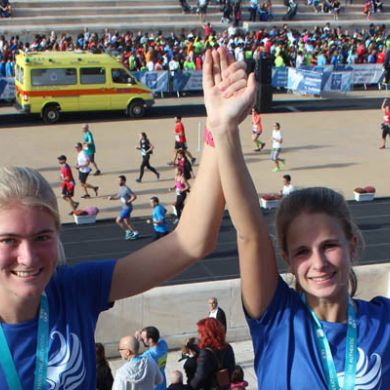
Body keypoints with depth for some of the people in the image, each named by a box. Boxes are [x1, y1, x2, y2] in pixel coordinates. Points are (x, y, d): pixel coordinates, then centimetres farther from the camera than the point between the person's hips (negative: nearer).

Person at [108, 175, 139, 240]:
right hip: (124, 208, 9)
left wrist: (128, 202, -27)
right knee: (127, 223, 12)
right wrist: (111, 197, 6)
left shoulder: (126, 189, -20)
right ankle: (135, 233, 21)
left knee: (118, 221, -6)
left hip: (127, 208, -9)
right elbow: (118, 196, 22)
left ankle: (128, 231, 5)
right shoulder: (120, 189, 8)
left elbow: (134, 196, -21)